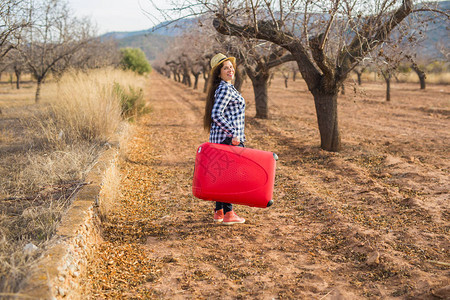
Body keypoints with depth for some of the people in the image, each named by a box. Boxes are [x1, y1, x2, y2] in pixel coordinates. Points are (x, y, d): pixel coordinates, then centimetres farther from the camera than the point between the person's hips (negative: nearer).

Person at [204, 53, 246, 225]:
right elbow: (216, 115, -25)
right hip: (228, 138, -10)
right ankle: (228, 214, 4)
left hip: (219, 137, 10)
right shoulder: (225, 89, -14)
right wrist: (233, 133, -24)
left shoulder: (223, 88, 16)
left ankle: (218, 212, 21)